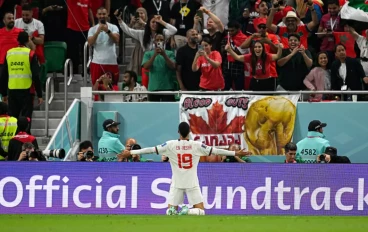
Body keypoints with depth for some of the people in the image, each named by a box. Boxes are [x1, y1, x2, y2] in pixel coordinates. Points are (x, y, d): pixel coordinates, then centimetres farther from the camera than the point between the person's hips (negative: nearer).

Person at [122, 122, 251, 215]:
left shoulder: (171, 145, -5)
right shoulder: (196, 145, -6)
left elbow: (151, 150, -4)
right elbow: (215, 151, -4)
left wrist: (131, 152, 3)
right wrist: (235, 153, 3)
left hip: (177, 184, 1)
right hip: (192, 184, -1)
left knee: (170, 211, 9)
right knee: (200, 210, 4)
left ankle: (174, 211, -28)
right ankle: (186, 211, -28)